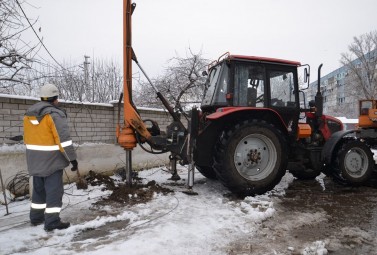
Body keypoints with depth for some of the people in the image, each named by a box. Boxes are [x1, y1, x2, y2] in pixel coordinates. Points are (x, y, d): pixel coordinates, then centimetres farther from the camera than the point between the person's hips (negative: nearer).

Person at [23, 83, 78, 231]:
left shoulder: (29, 114, 10)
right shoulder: (55, 114, -16)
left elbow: (27, 138, 17)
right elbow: (63, 139, -22)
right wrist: (72, 158, -20)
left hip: (35, 159, 8)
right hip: (51, 159, -8)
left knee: (38, 188, 19)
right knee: (54, 190, -2)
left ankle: (36, 217, 30)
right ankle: (52, 222, 1)